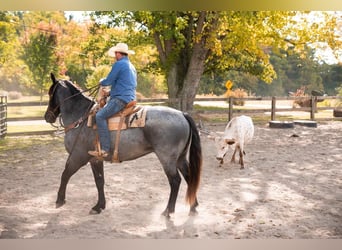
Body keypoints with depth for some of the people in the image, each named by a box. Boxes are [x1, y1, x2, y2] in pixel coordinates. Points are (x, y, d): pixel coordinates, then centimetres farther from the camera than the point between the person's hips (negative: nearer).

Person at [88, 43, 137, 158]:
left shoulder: (119, 64, -8)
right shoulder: (131, 66, 22)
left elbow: (108, 81, -9)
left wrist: (101, 82, 14)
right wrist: (110, 92, 24)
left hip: (121, 99, -11)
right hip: (130, 98, 11)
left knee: (100, 116, -19)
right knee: (103, 111, 24)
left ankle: (105, 150, -27)